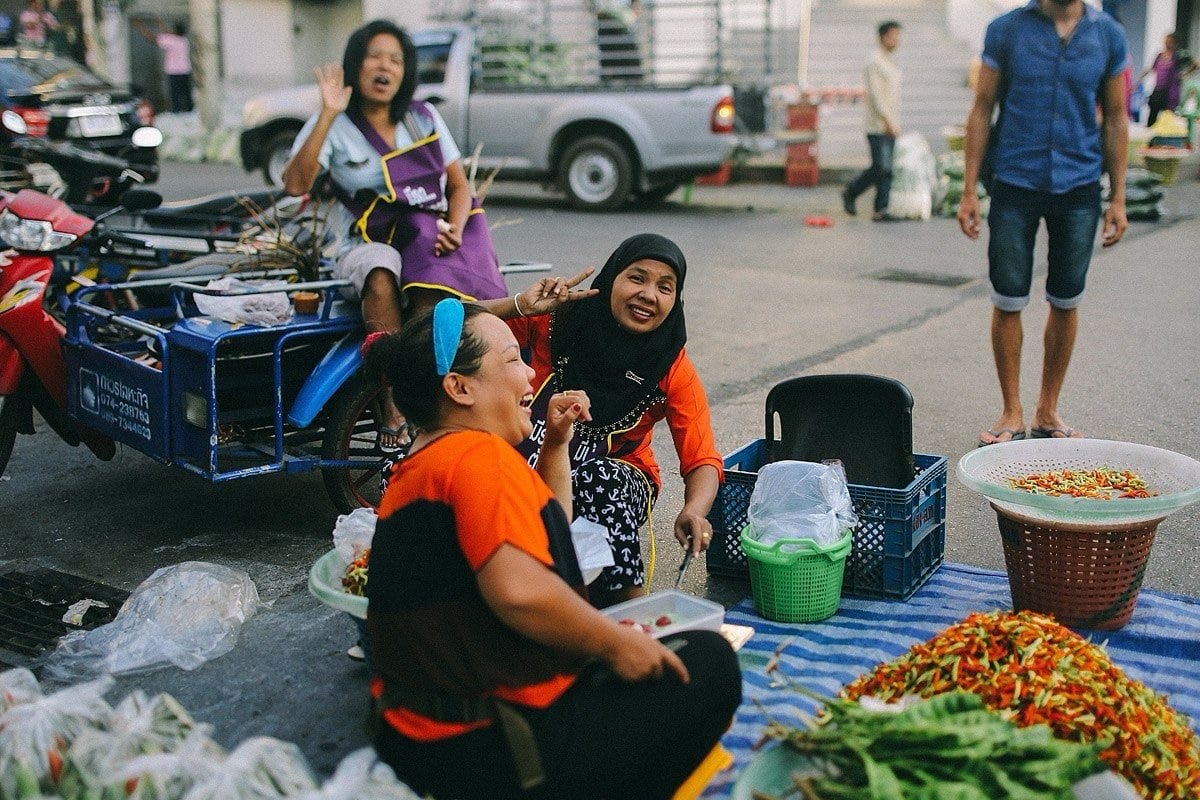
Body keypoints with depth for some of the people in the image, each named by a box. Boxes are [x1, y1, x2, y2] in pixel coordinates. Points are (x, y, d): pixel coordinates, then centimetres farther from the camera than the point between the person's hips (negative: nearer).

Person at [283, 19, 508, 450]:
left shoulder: (424, 117, 14)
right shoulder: (336, 125, 2)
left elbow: (459, 184, 12)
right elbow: (295, 184, -14)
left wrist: (455, 226, -10)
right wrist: (328, 114, -17)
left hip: (430, 234, 2)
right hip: (370, 242, -2)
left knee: (434, 290, -34)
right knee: (380, 276, -38)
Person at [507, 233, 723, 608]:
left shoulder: (673, 369, -7)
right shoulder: (557, 320, -9)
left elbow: (703, 460, -12)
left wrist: (694, 511, -35)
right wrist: (522, 306, -27)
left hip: (618, 481, 0)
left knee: (598, 478, -35)